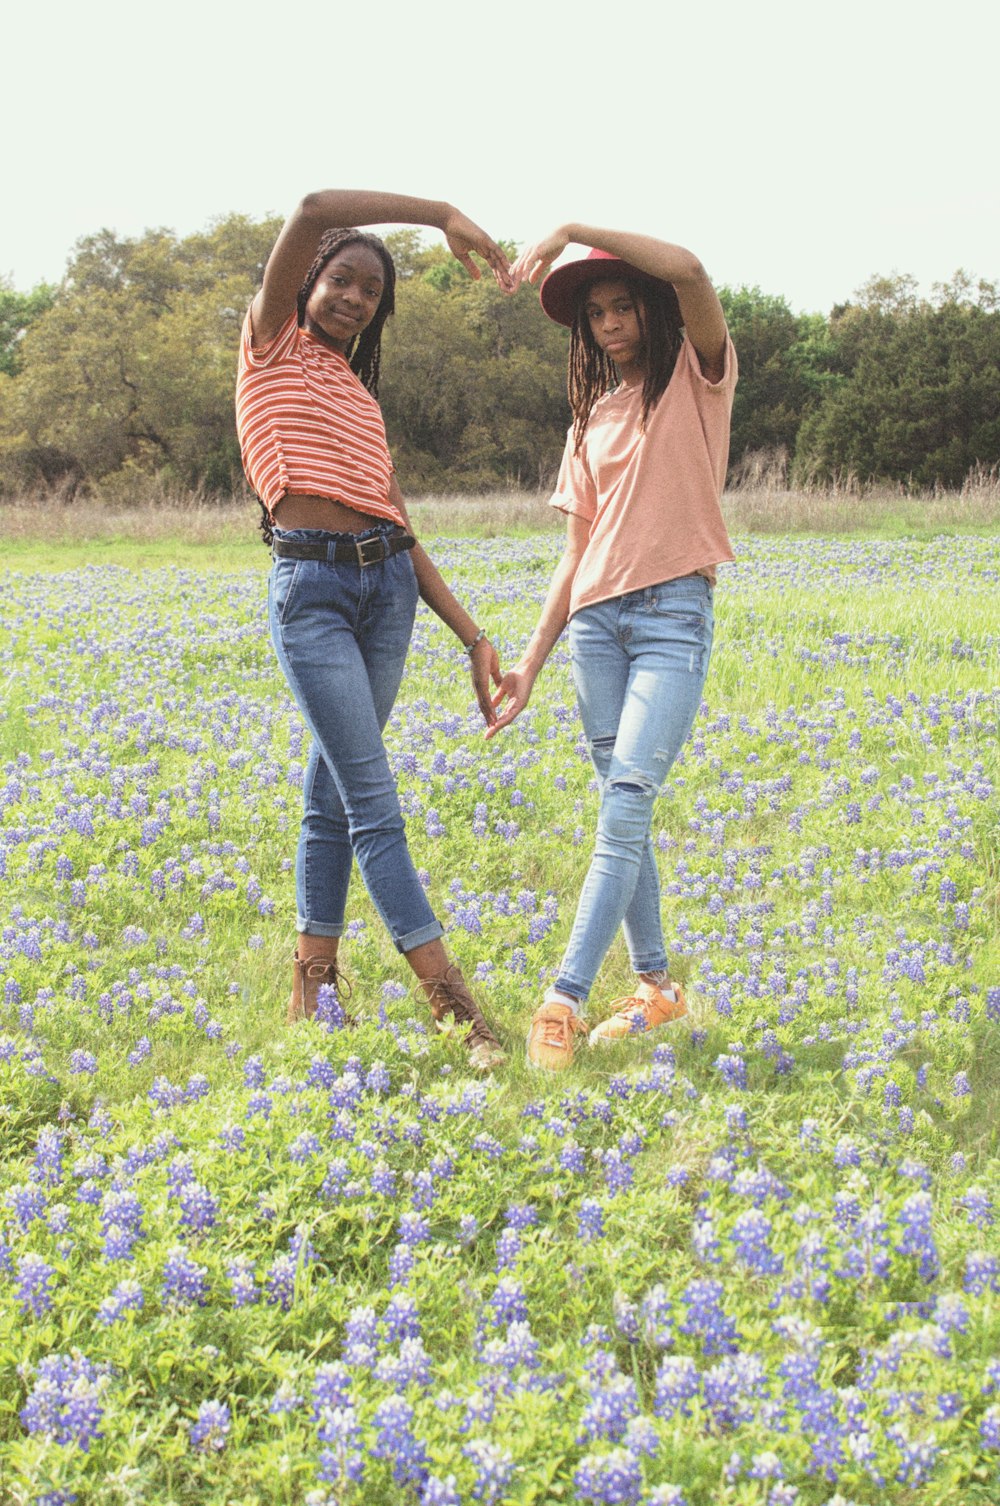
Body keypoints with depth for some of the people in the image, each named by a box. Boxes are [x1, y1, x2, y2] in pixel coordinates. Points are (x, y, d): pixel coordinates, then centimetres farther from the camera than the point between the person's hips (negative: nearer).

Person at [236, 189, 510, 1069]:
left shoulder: (362, 397, 21)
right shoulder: (273, 347, 6)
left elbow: (404, 535, 17)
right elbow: (314, 210, -10)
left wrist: (472, 636, 11)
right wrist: (442, 215, -7)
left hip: (388, 589, 6)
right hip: (311, 590, -6)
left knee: (334, 793, 10)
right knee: (374, 802, -8)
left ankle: (314, 982, 19)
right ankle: (452, 1004, -8)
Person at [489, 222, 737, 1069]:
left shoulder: (699, 378, 3)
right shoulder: (593, 417, 18)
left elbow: (690, 273, -18)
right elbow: (578, 553, 16)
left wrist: (571, 228, -14)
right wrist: (531, 661, 10)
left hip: (674, 614, -6)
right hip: (596, 617, 6)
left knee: (625, 805, -15)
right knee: (624, 810, 6)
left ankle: (566, 1000, -19)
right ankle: (656, 984, 16)